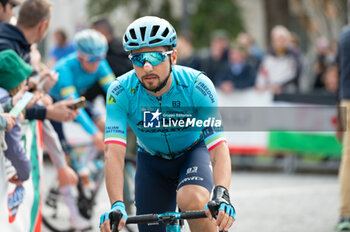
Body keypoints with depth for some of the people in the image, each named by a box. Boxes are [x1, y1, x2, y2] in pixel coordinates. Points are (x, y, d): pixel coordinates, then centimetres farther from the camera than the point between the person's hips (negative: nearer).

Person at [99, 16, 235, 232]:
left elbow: (219, 146, -36)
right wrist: (117, 205, -50)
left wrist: (221, 194, -54)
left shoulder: (197, 86, -30)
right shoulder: (121, 92, -27)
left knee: (193, 201, -32)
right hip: (152, 159, 2)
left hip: (193, 153, -2)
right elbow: (114, 152, -35)